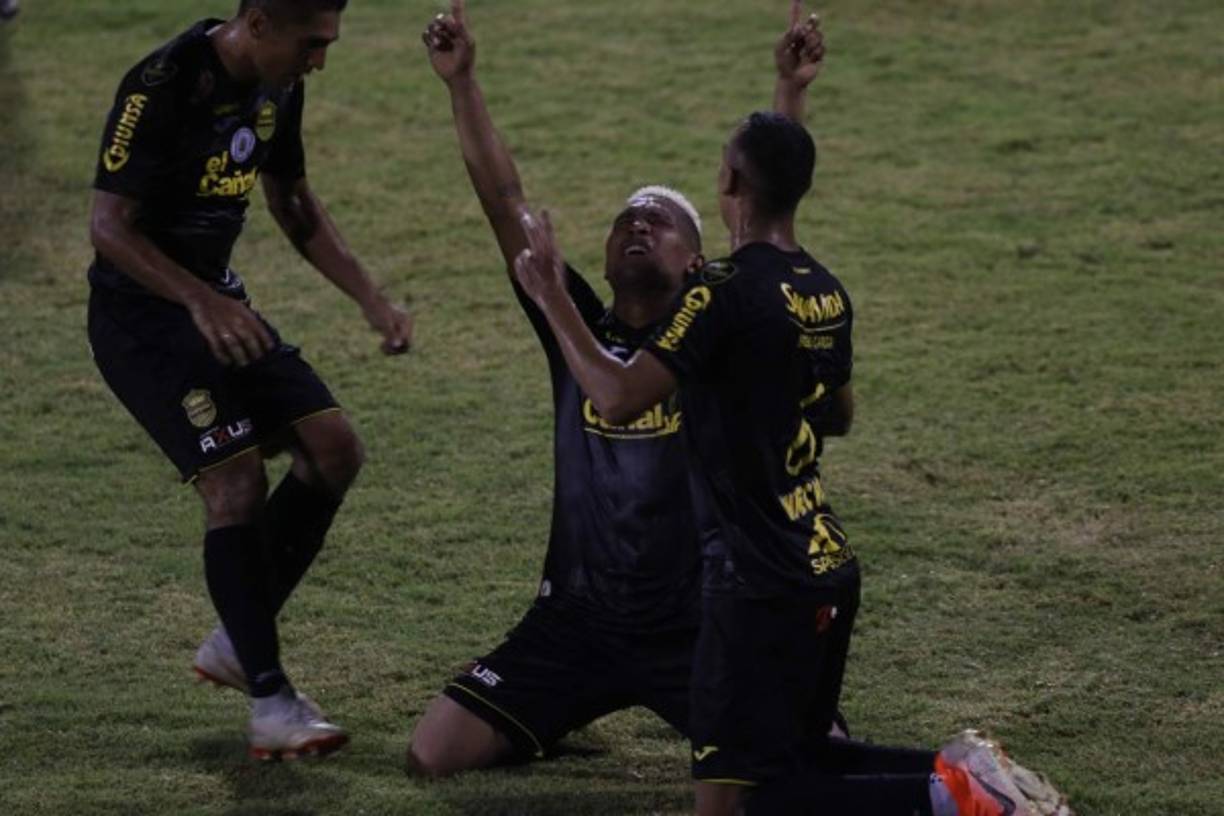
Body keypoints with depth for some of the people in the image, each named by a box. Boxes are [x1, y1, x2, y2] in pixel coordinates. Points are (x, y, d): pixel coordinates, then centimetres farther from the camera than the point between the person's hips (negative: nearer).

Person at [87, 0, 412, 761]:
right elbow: (110, 225, -25)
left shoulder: (278, 87, 2)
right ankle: (271, 705, -11)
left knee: (334, 448, 1)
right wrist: (199, 301, -38)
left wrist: (372, 299, 6)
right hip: (141, 312, -9)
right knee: (238, 478, -18)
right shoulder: (162, 89, -24)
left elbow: (295, 205, 15)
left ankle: (236, 643, 14)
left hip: (217, 299, 9)